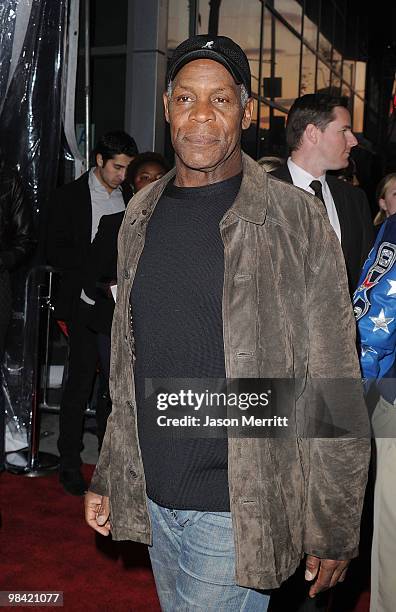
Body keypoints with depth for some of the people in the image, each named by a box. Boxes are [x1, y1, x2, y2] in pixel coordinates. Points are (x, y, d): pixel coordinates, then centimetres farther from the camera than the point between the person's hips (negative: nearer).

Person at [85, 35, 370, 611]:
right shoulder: (142, 214, 5)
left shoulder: (295, 219, -12)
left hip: (237, 508, -5)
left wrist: (334, 532, -10)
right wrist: (107, 477, 12)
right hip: (153, 497, 6)